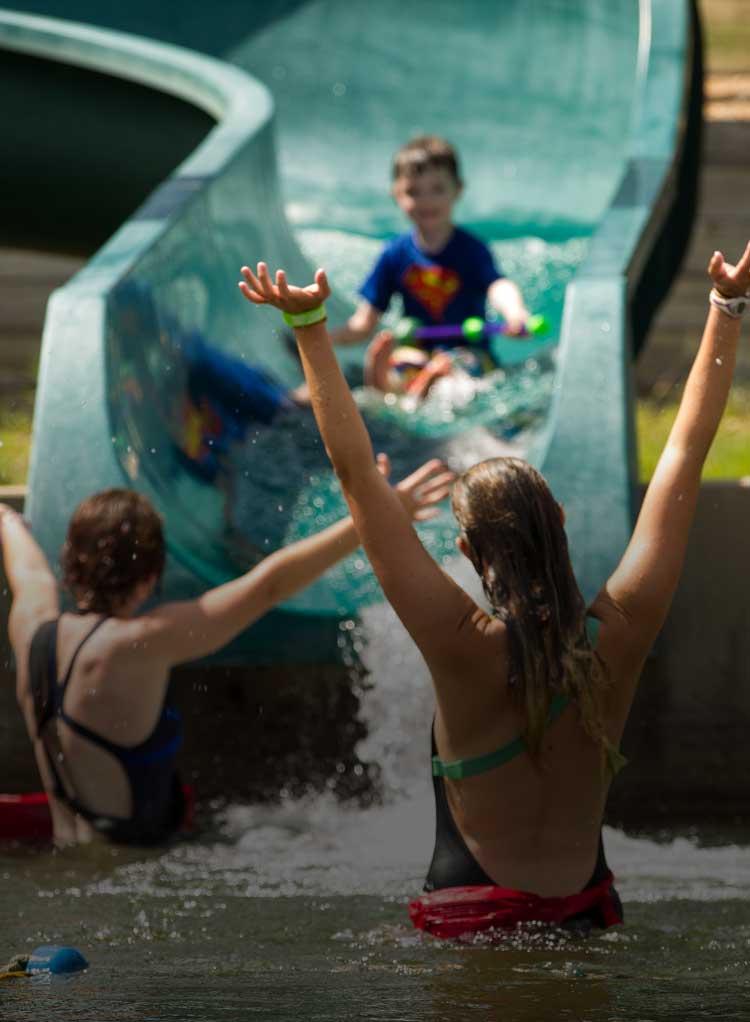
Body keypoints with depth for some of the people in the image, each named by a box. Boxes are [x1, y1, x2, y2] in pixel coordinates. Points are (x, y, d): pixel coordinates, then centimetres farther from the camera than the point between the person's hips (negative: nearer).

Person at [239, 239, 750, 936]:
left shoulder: (462, 648, -21)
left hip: (470, 915, -3)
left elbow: (356, 473, -19)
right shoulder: (621, 630, -14)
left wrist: (310, 327, -17)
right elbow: (686, 451, -7)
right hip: (588, 910, 3)